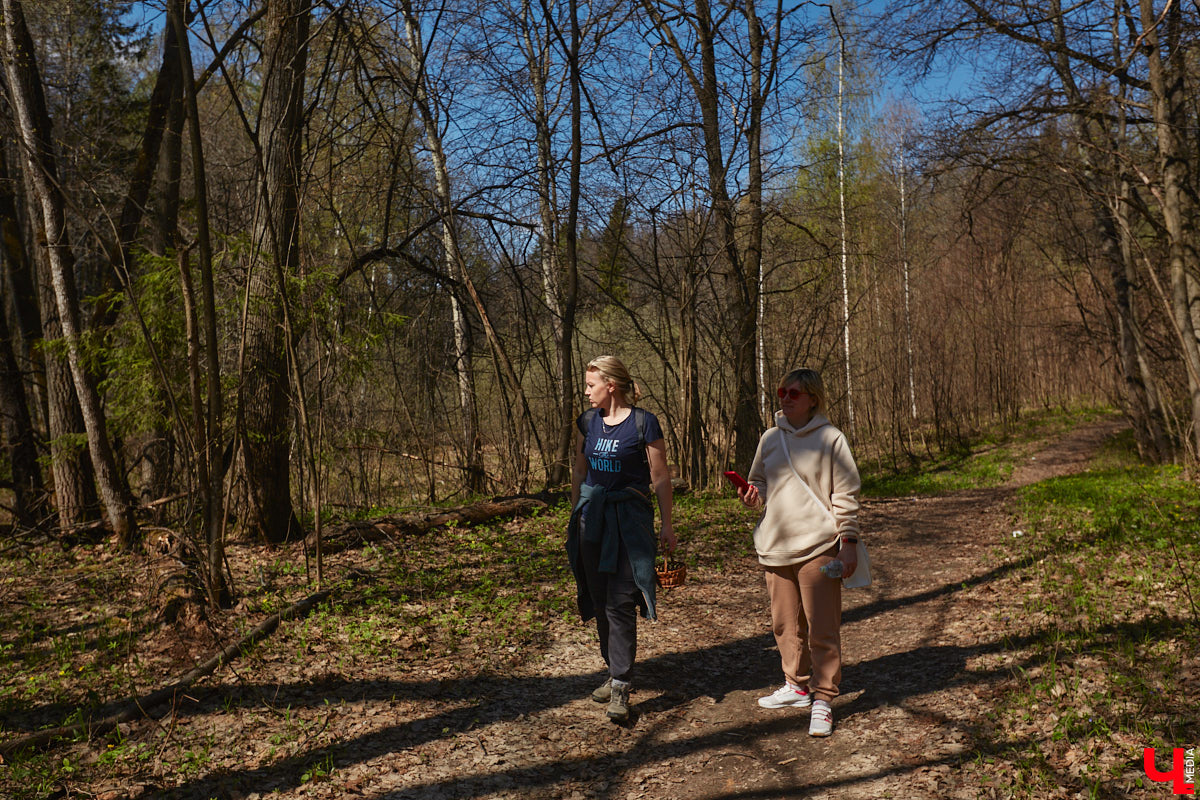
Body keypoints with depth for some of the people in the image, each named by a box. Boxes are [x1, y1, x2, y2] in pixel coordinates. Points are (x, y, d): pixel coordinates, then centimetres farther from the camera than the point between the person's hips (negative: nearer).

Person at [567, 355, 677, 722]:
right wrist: (574, 517, 18)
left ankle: (620, 686, -1)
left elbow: (661, 478, -4)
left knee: (620, 603, -8)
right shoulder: (588, 421, 7)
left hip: (629, 517, -5)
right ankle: (615, 670, 26)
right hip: (592, 517, 6)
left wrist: (667, 526, -2)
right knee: (600, 601, 10)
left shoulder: (643, 423, -9)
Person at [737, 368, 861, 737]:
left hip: (817, 546, -5)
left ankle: (822, 700, 10)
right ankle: (797, 685, 31)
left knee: (822, 627, -1)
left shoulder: (831, 438, -4)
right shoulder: (770, 439, 9)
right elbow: (759, 482, 21)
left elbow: (846, 494, -3)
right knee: (785, 623, 15)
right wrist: (753, 495, -2)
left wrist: (849, 541, -8)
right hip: (775, 545, 5)